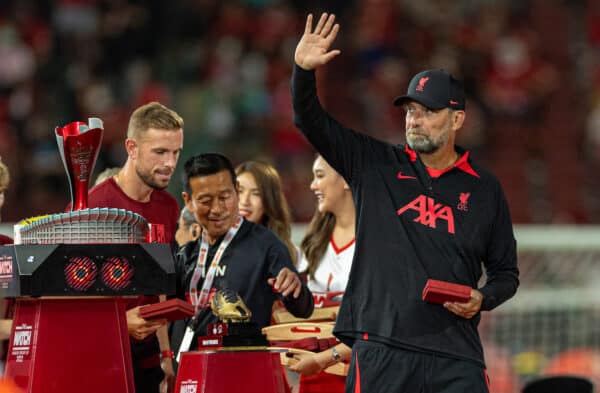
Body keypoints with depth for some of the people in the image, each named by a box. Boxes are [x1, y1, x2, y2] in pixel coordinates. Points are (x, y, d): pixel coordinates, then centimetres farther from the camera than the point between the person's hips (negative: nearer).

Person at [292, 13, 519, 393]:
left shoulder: (485, 188, 13)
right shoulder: (375, 165, 12)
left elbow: (506, 271, 19)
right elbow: (312, 121, 5)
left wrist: (482, 299, -2)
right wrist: (304, 71, -12)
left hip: (456, 356, 0)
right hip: (380, 348, 0)